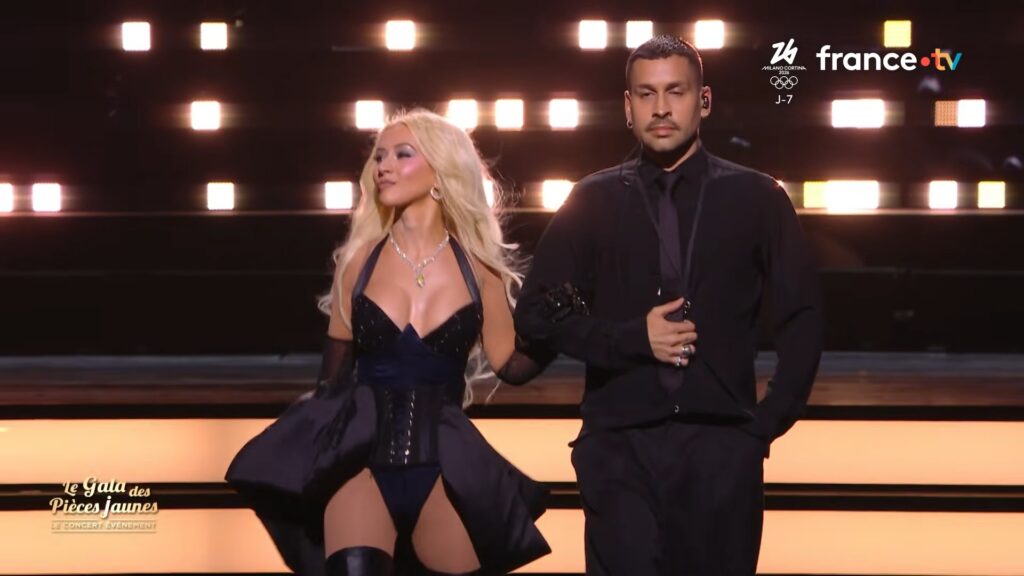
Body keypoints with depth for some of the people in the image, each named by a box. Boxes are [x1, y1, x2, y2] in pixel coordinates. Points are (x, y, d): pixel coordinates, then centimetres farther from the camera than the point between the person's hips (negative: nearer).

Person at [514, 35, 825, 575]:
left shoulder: (756, 198, 6)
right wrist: (631, 338, -9)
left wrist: (769, 422, 0)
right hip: (618, 445, 0)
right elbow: (536, 313, 5)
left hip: (722, 443, 0)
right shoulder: (593, 201, 7)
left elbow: (801, 318, 9)